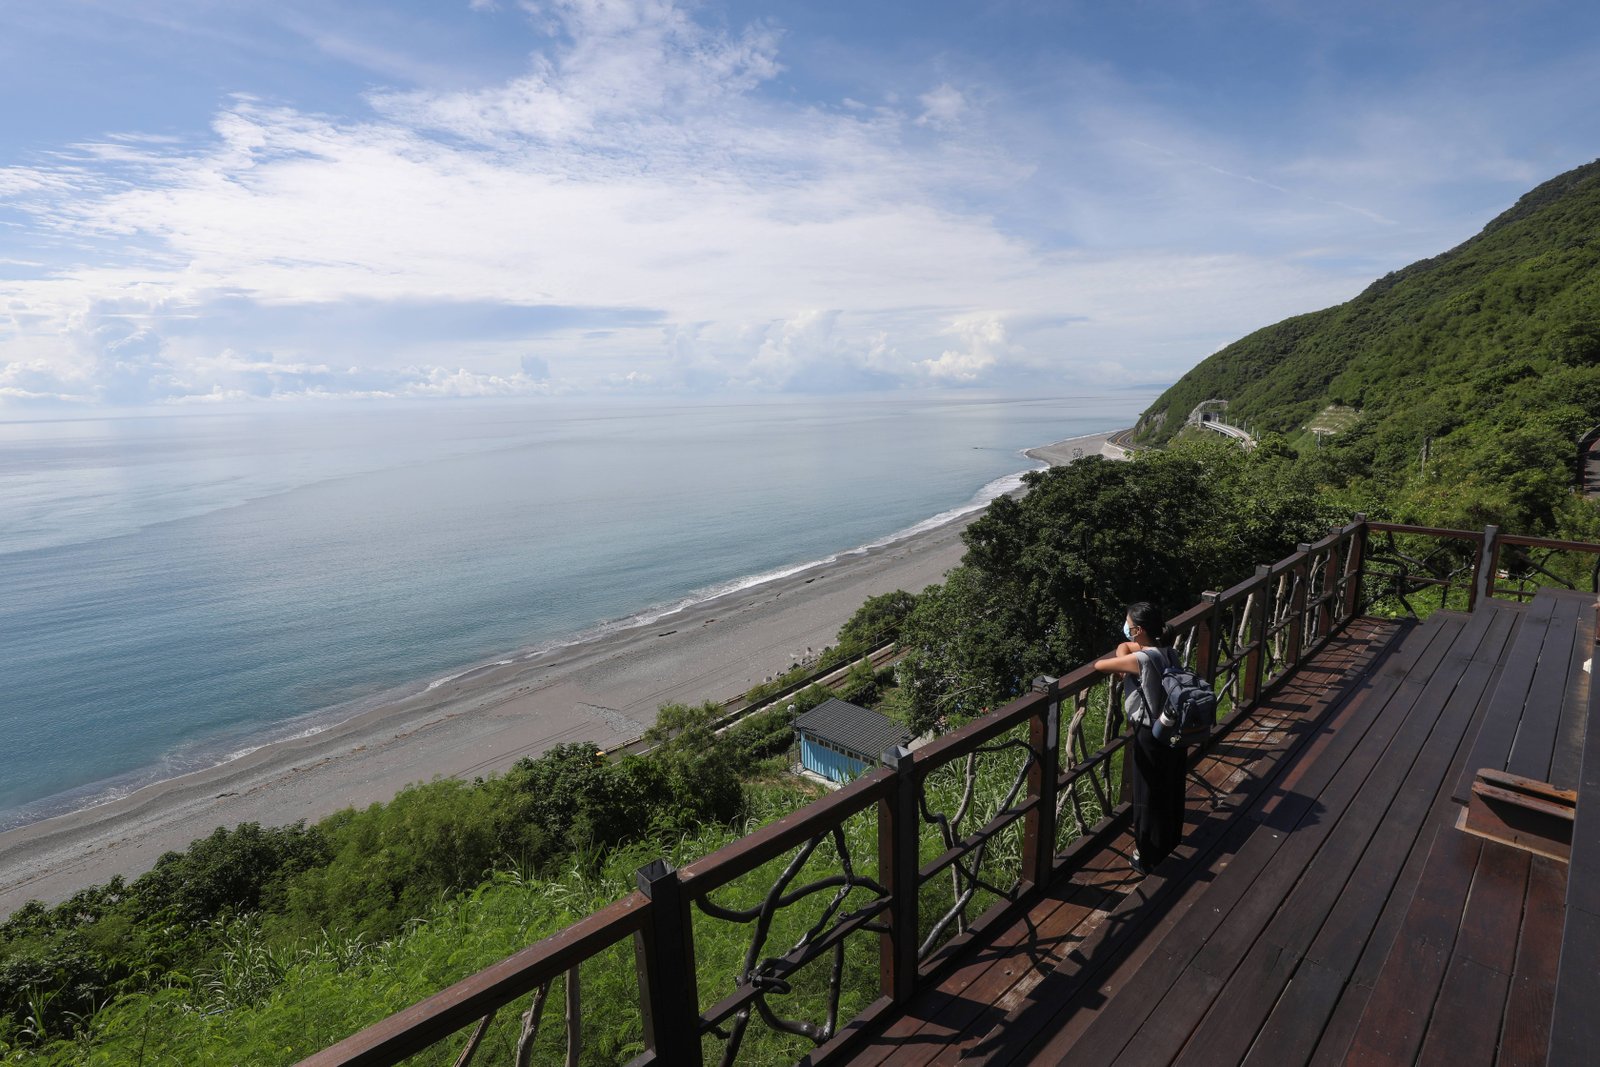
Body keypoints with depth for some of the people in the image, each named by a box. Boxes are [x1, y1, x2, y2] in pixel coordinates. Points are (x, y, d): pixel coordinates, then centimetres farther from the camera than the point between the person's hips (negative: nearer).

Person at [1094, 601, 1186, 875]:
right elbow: (1124, 646, 15)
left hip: (1150, 737, -8)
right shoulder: (1164, 652, 0)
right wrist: (1124, 661, -2)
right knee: (1169, 791, 26)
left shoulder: (1140, 660, -26)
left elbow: (1098, 665, -15)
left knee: (1148, 799, 8)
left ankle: (1146, 858, 23)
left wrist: (1118, 667, 2)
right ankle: (1169, 841, 47)